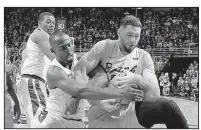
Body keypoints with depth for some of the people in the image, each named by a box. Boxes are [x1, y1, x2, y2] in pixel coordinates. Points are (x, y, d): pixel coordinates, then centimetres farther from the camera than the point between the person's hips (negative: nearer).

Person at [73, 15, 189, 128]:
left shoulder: (143, 56, 8)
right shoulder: (105, 47, 2)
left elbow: (155, 93, 0)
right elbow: (80, 69, -10)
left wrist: (137, 79, -21)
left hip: (133, 111, 2)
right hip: (103, 117, -1)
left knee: (168, 106, -22)